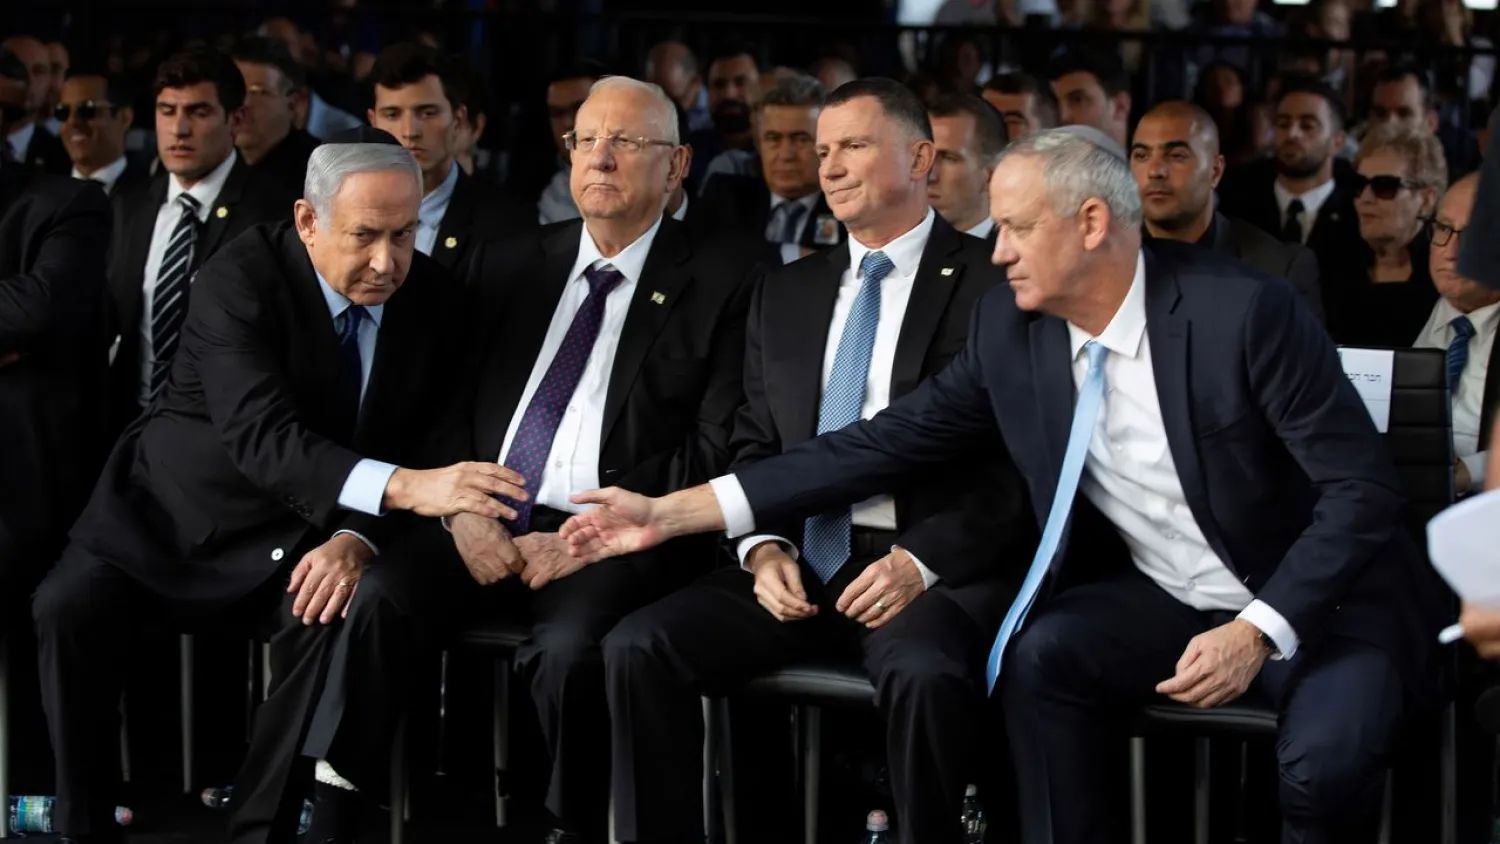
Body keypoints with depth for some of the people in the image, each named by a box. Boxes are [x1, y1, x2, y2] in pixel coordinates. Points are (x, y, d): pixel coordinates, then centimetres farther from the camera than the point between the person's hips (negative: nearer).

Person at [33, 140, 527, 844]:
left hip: (302, 535, 3)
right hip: (180, 513, -2)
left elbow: (416, 443, -2)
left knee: (364, 607, -29)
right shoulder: (240, 278, -20)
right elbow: (262, 435, -34)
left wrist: (357, 539, -24)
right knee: (69, 607, -26)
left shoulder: (428, 300, -5)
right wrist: (399, 487, -48)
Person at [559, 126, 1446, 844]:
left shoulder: (1242, 311, -22)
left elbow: (1365, 487, -20)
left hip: (1320, 600, -4)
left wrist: (1259, 631, -30)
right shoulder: (1011, 330, -6)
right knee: (1041, 654, -24)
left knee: (1323, 760, -32)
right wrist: (675, 512, -7)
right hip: (1166, 601, 5)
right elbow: (889, 442, -2)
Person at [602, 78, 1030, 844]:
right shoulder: (785, 293, 19)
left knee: (924, 673, -37)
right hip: (799, 560, 5)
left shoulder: (993, 285, 0)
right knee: (636, 647, -17)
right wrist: (764, 548, -2)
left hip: (933, 567, -5)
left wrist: (923, 561, -18)